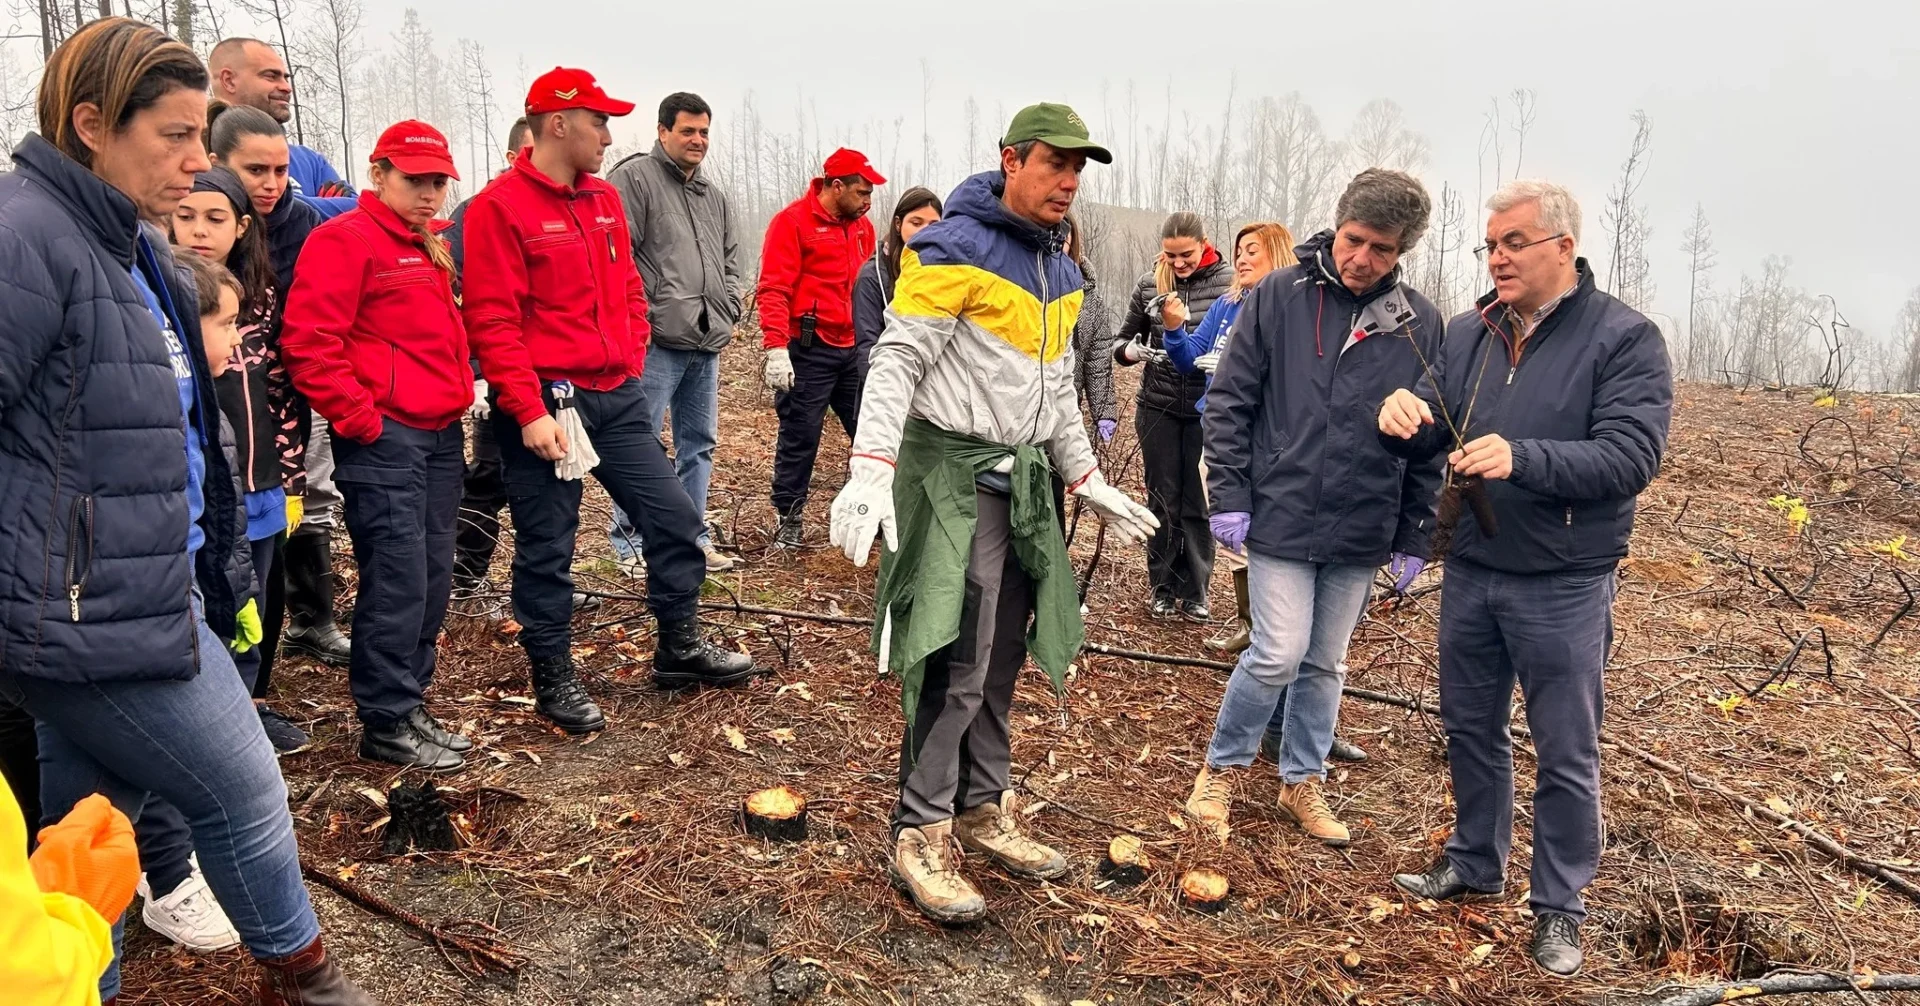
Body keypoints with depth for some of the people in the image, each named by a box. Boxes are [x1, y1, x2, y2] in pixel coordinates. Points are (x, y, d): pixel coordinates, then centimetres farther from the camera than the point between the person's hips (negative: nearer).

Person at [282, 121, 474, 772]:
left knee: (432, 578, 10)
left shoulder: (429, 249, 20)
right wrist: (361, 421, -14)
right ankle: (386, 724, 4)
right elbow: (310, 343, -16)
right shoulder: (344, 240, -7)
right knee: (397, 579, -7)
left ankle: (410, 702, 22)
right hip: (383, 440, -8)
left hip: (441, 435, 9)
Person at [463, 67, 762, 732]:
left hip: (616, 398, 7)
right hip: (546, 404, -7)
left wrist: (632, 366, 9)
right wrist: (529, 411, -20)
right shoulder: (499, 207, -10)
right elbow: (492, 322, -16)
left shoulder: (604, 200, 12)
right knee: (547, 548, 4)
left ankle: (680, 648, 24)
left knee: (673, 516, 8)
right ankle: (554, 679, 20)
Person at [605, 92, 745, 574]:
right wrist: (640, 317, -15)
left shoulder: (714, 196, 19)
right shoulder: (633, 178, -4)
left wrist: (728, 312, 13)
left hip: (707, 344, 8)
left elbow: (732, 260, 27)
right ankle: (629, 538, 8)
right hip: (657, 341, -8)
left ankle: (692, 536, 22)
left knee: (699, 443, 13)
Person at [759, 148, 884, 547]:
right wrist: (776, 349, -22)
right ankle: (789, 518, 14)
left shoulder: (862, 226, 12)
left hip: (853, 350, 6)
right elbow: (773, 290, -14)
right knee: (800, 435, 2)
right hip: (809, 350, -6)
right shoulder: (792, 221, -8)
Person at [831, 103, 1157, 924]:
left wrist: (1088, 481, 21)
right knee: (955, 664, -8)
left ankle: (984, 810, 25)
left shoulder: (1061, 274, 15)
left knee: (1000, 660, 12)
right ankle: (921, 836, 4)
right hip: (952, 473, -8)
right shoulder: (955, 250, -10)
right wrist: (870, 473, -25)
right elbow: (896, 363, -15)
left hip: (1023, 480, 8)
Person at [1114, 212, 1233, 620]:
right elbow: (1122, 341, 8)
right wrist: (1132, 350, -15)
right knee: (1163, 500, 10)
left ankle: (1194, 592, 19)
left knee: (1198, 502, 6)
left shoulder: (1229, 281, -7)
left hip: (1206, 411, -2)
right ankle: (1161, 587, 23)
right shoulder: (1150, 284, 0)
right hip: (1158, 408, 2)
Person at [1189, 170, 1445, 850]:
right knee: (1278, 655, -6)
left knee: (1325, 663, 14)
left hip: (1361, 532, 3)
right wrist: (1229, 499, -9)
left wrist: (1414, 537, 5)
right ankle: (1221, 769, 16)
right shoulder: (1278, 297, -5)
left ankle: (1303, 782, 31)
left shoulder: (1420, 323, 1)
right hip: (1280, 518, -3)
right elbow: (1229, 401, -3)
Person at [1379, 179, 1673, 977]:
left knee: (1566, 755, 7)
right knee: (1471, 729, 18)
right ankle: (1476, 864, 37)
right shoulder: (1469, 332, 4)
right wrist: (1403, 415, -20)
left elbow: (1632, 455, -21)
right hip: (1470, 572, 5)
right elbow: (1426, 433, 5)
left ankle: (1559, 905, 24)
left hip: (1562, 587, -5)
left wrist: (1523, 458, -35)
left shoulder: (1624, 338, -11)